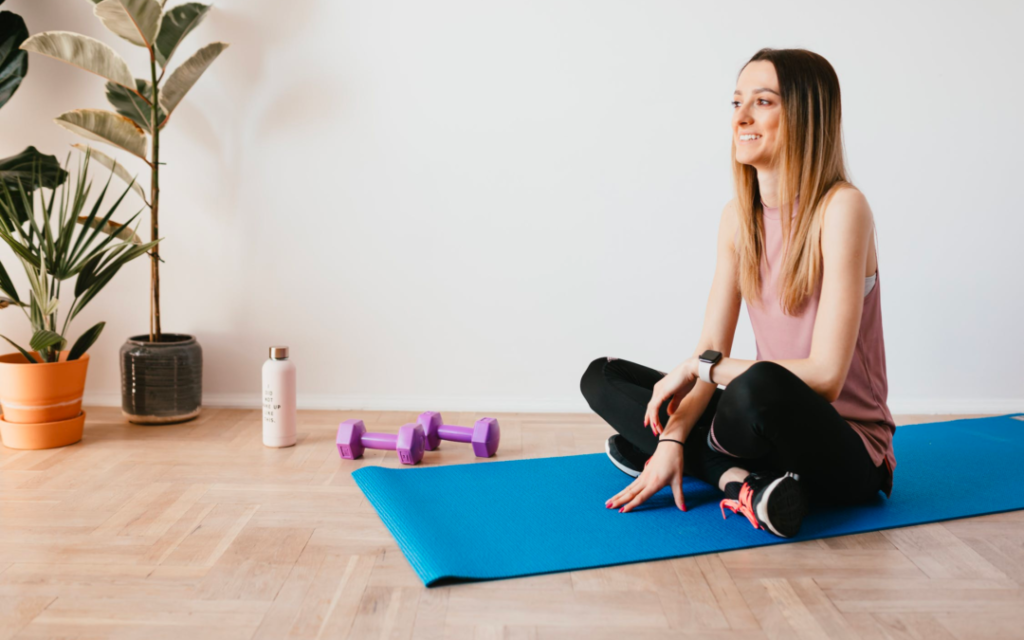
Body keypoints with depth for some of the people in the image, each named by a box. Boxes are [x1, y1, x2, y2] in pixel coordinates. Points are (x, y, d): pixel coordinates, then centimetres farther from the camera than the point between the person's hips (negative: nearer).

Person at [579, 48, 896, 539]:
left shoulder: (841, 208, -17)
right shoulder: (738, 218, 3)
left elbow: (824, 375, -22)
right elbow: (711, 351, 1)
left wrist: (701, 368, -16)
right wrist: (673, 439, -14)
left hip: (847, 454, -7)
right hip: (774, 424, 8)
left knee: (761, 385, -41)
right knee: (601, 377, 2)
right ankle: (738, 478, -14)